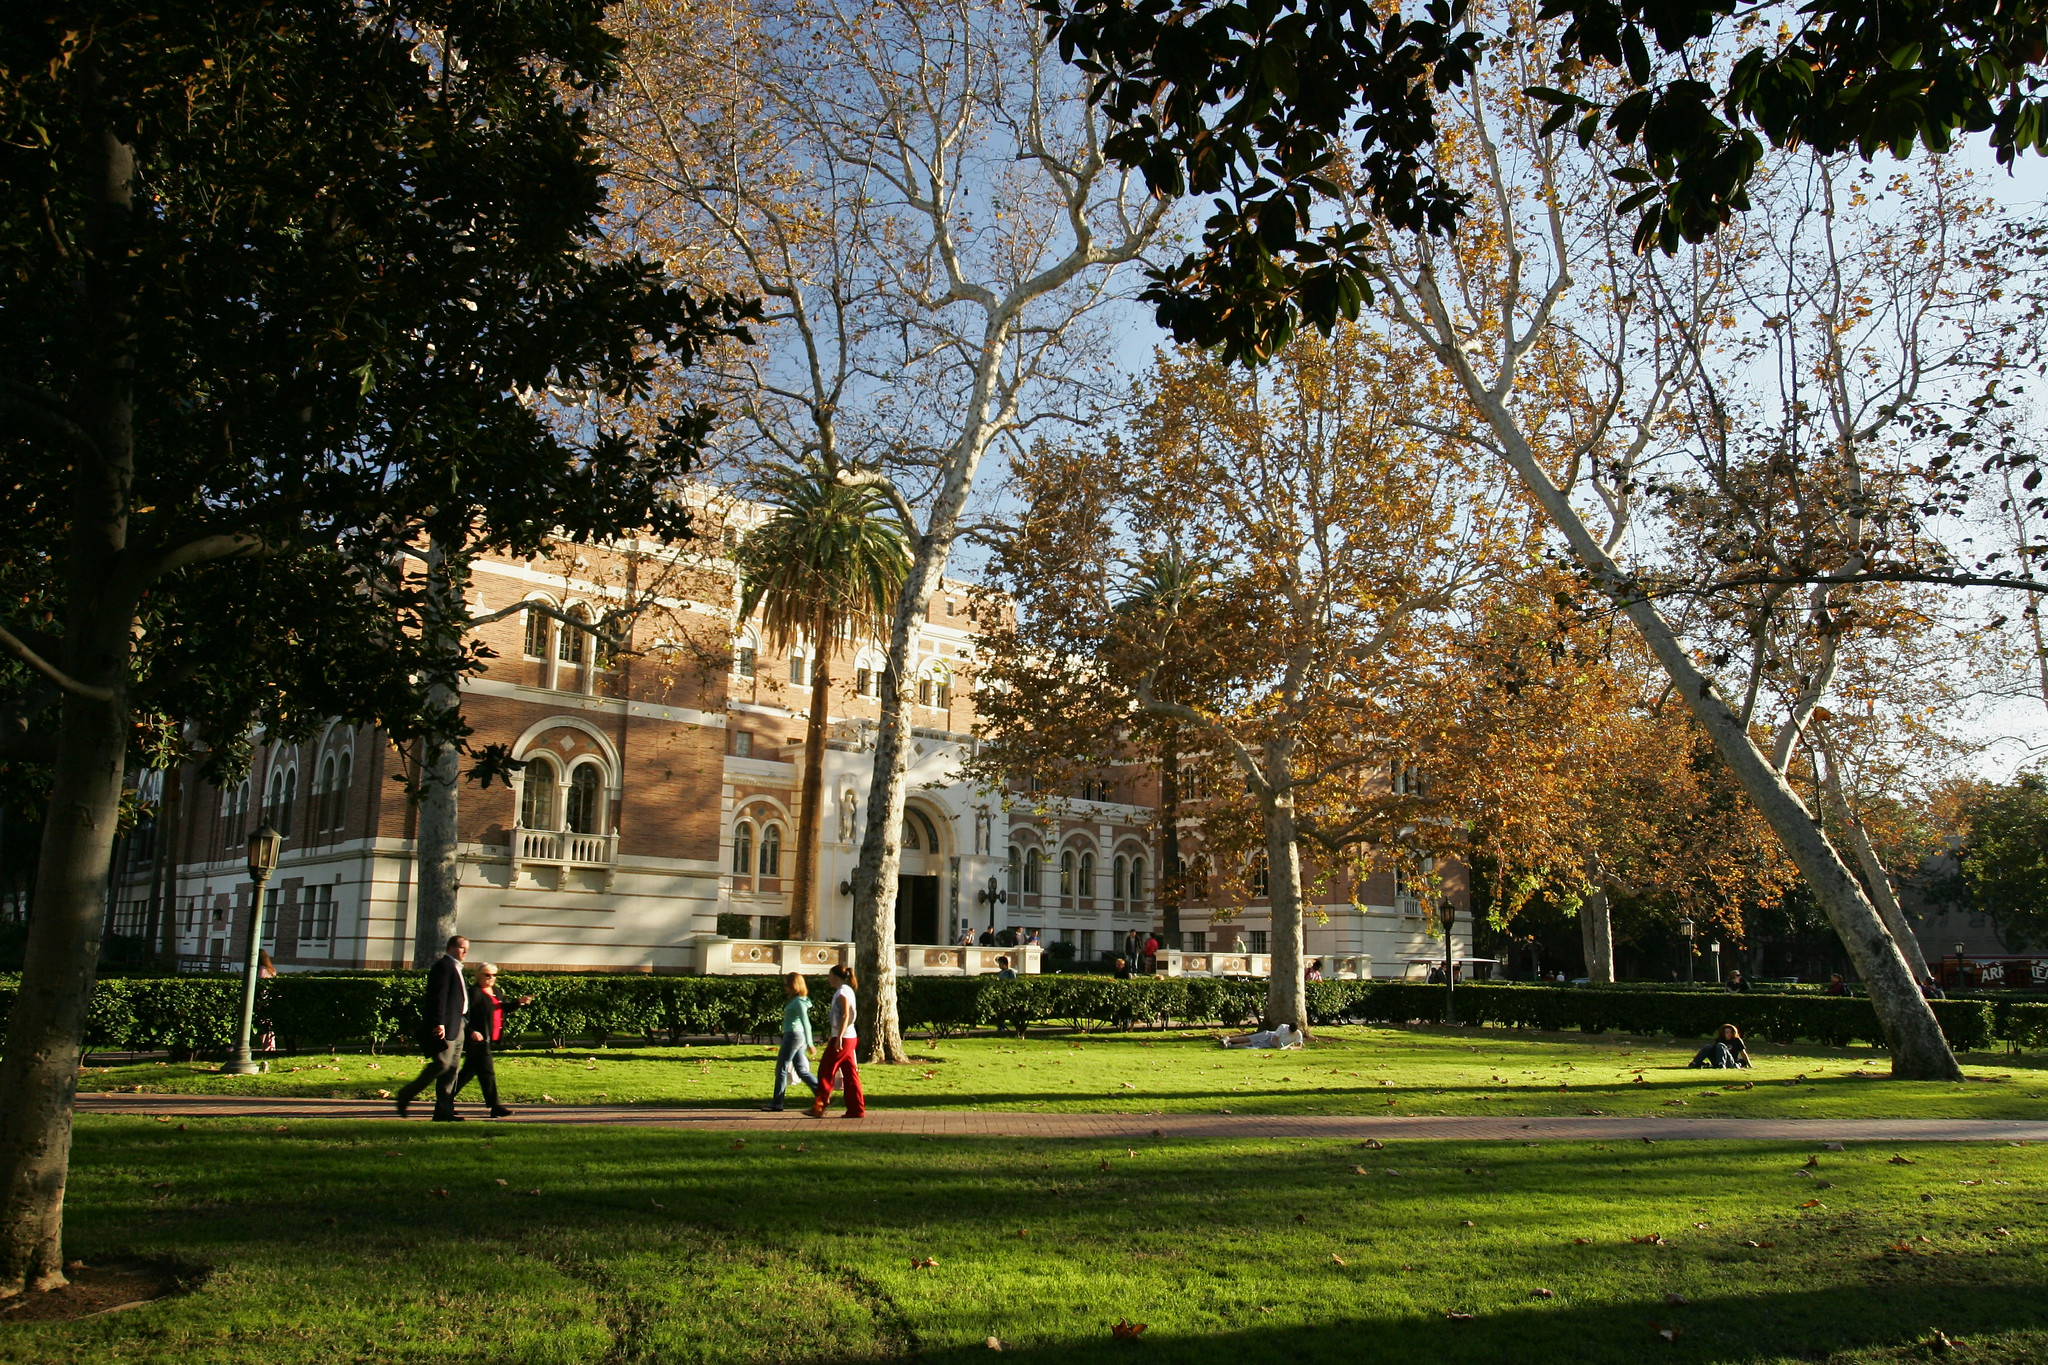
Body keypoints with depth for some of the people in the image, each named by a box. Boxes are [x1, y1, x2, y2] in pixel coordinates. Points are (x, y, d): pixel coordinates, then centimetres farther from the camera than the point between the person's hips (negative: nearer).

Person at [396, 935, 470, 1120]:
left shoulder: (455, 967, 22)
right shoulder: (444, 966, -8)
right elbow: (439, 995, -18)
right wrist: (439, 1022, -25)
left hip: (456, 1025, 10)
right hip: (444, 1025, -10)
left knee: (453, 1067, 7)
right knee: (442, 1062, -14)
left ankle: (444, 1110, 8)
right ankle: (406, 1095, 0)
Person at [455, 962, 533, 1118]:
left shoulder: (495, 991, 16)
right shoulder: (474, 992, -12)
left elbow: (505, 1008, 19)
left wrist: (519, 1002, 3)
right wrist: (472, 1031, -24)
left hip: (489, 1040, 9)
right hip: (478, 1039, -9)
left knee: (469, 1071, 16)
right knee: (486, 1072, -8)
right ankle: (494, 1107, -6)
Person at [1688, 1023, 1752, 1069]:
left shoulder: (1737, 1041, 7)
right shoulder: (1719, 1040, 16)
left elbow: (1743, 1053, 5)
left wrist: (1750, 1066, 0)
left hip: (1730, 1063, -4)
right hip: (1716, 1063, 4)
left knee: (1720, 1046, -26)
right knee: (1709, 1046, -20)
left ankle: (1721, 1065, -49)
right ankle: (1695, 1063, -37)